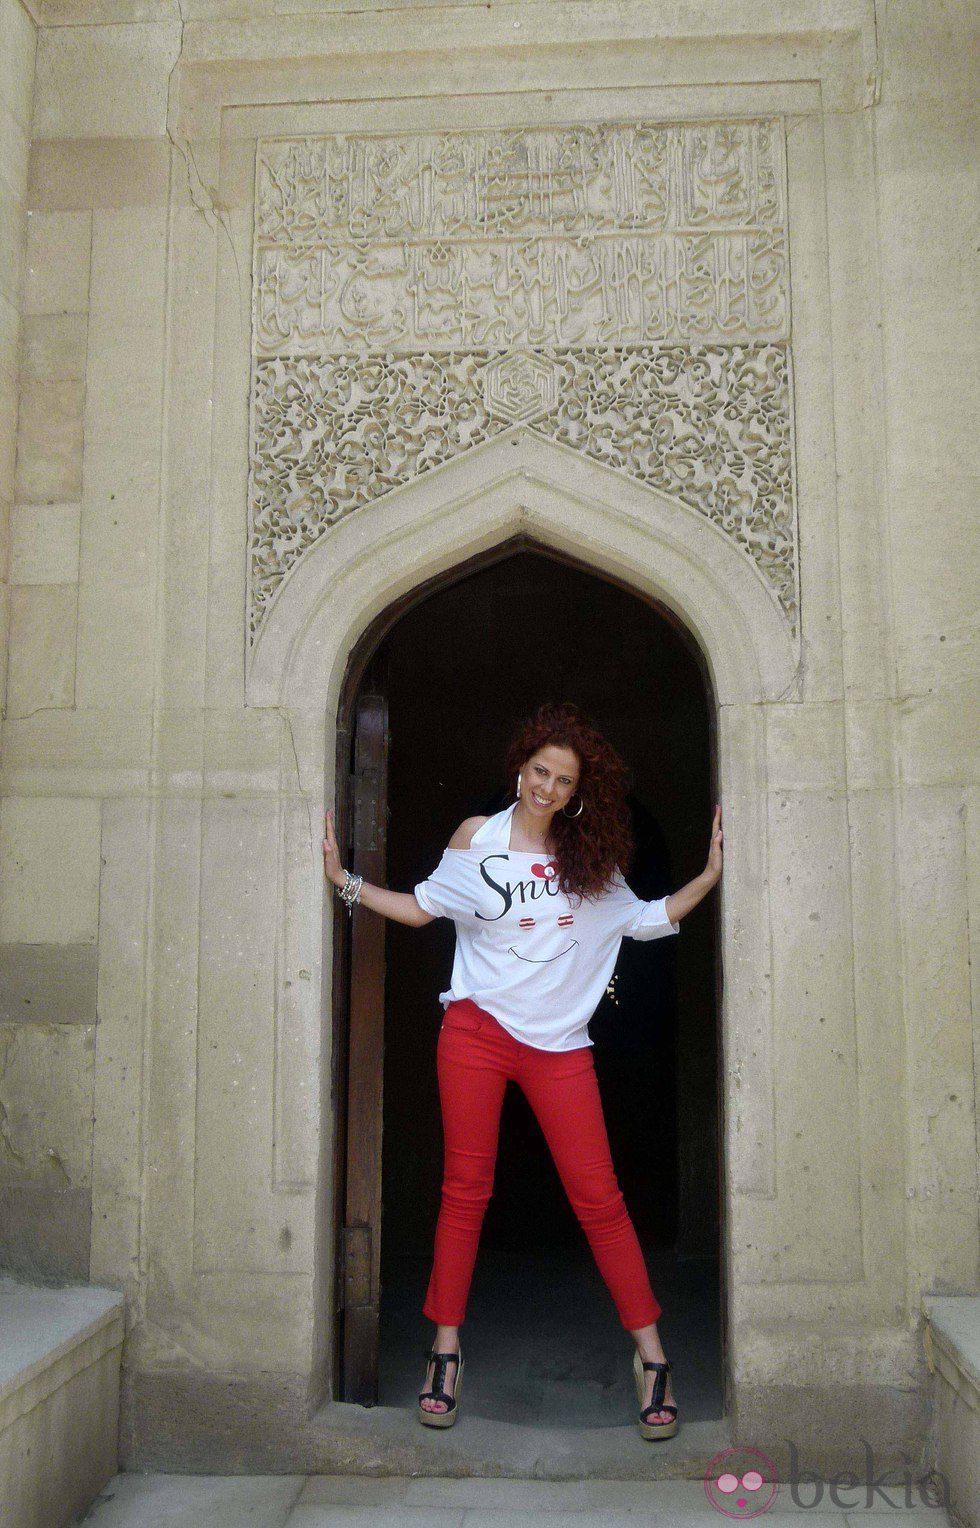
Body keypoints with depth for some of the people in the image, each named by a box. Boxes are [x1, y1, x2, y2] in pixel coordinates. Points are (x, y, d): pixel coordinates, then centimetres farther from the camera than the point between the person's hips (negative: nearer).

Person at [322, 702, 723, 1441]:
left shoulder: (588, 853, 8)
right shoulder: (477, 838, 4)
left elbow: (649, 919, 12)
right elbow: (421, 906, 12)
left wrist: (710, 875, 3)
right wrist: (345, 880, 5)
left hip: (559, 1044, 1)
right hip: (477, 1032, 0)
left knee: (597, 1193, -1)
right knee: (465, 1187, 4)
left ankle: (651, 1352, 10)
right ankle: (447, 1348, 18)